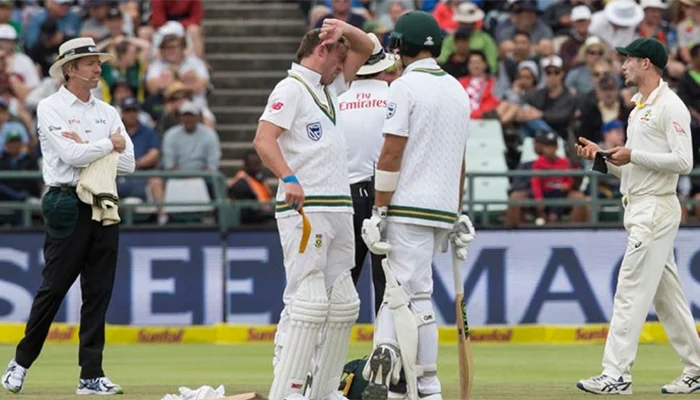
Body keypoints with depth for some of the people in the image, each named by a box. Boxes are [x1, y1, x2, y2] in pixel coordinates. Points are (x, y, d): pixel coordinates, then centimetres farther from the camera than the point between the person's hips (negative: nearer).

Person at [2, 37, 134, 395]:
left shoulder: (107, 112, 15)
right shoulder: (50, 108, -2)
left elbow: (128, 163, 5)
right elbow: (72, 156, -15)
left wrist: (86, 146, -6)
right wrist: (109, 143, -2)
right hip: (68, 206, -5)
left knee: (99, 292, 2)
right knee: (53, 288, -3)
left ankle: (91, 375, 3)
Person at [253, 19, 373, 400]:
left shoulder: (328, 88, 21)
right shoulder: (291, 88, -5)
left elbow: (365, 49, 30)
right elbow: (264, 139, -18)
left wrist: (344, 29, 8)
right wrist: (289, 178, -33)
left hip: (339, 209, 9)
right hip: (304, 209, -9)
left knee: (343, 304, 9)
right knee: (307, 300, -16)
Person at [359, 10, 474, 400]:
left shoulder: (405, 86, -9)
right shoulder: (458, 90, 13)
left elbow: (392, 153, -14)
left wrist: (379, 210, -12)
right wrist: (458, 216, 20)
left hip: (410, 207, -7)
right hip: (444, 208, 7)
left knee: (413, 294, -7)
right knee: (401, 288, 11)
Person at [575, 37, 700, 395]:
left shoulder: (670, 106, -10)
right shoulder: (639, 110, 20)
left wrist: (633, 155, -19)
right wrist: (601, 156, 8)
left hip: (656, 208, -10)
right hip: (638, 209, 10)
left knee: (631, 290, -13)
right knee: (666, 295, 11)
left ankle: (616, 376, -16)